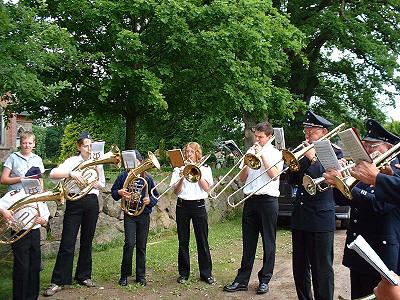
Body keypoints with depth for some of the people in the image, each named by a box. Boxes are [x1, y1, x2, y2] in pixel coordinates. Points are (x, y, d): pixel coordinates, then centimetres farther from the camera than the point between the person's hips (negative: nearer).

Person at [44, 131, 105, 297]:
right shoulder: (72, 161, 2)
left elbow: (101, 184, 18)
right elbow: (53, 174, -12)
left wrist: (98, 183, -4)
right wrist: (71, 173, -26)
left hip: (92, 202, 4)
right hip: (75, 202, -4)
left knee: (87, 241, 10)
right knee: (67, 243, -6)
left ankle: (84, 276, 23)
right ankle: (58, 281, 0)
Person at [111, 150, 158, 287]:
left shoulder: (148, 178, 5)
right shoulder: (123, 176, 1)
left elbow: (155, 196, 9)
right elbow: (113, 192, 8)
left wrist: (150, 200, -12)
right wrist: (119, 193, -14)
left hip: (144, 215, 2)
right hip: (130, 214, -2)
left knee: (141, 246, 7)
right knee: (130, 243, -12)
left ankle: (141, 276, 18)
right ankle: (124, 275, 4)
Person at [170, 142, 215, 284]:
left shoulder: (205, 168, 7)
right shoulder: (179, 169, 8)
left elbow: (206, 188, -5)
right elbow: (176, 191, 0)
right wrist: (182, 178, -16)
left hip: (198, 205, -1)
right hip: (182, 206, 1)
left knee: (202, 241, 1)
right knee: (183, 241, 5)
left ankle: (206, 273, 10)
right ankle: (184, 273, 16)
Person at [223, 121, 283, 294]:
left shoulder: (275, 153, 3)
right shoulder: (250, 152, 12)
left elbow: (275, 174, -13)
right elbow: (242, 178, 10)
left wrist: (262, 155, -11)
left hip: (268, 200, -3)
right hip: (250, 200, 3)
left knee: (268, 243, 4)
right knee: (248, 242, 7)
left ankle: (264, 280, 15)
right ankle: (242, 280, 12)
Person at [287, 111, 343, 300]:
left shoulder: (335, 153, -3)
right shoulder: (303, 152, 12)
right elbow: (292, 180, 8)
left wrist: (313, 158, -18)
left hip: (321, 219, -6)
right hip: (300, 217, 6)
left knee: (321, 269, 2)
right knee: (300, 267, 15)